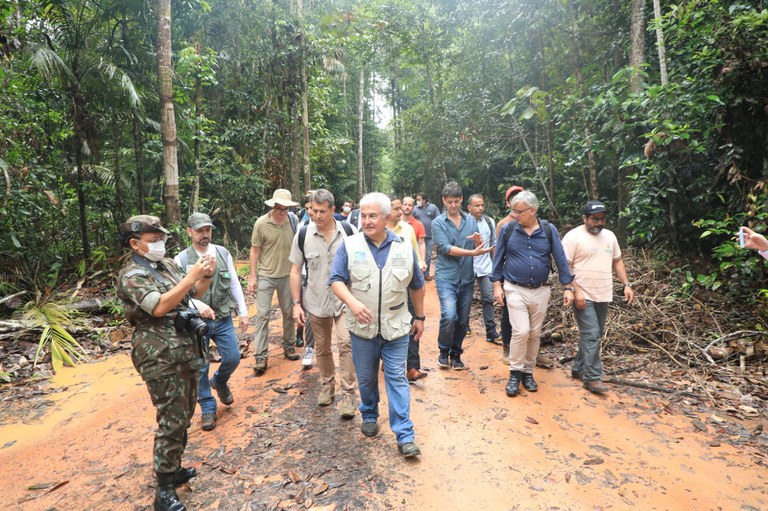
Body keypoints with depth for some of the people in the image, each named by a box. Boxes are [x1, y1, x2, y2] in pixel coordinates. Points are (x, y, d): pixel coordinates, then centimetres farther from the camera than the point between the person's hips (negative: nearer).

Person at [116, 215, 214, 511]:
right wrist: (192, 275, -28)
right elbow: (159, 307, -27)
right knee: (171, 420, -3)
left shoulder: (168, 265, 9)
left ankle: (174, 469, 35)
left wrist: (205, 277, -5)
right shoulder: (131, 275, -13)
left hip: (186, 348, 8)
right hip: (160, 356, -8)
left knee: (184, 414, 17)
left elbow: (193, 294, 15)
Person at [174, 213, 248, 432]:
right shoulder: (181, 260, -8)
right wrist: (197, 305, -32)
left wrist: (243, 312, 5)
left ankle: (219, 382, 38)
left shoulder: (223, 253, 1)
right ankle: (208, 409, 27)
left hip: (223, 319, 2)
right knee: (200, 367, 8)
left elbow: (234, 284, 6)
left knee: (233, 358, 3)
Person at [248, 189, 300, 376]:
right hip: (266, 275, -2)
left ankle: (289, 345, 32)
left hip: (287, 274, 3)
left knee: (289, 312, 13)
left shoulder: (293, 220, -5)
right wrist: (252, 276, -6)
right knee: (263, 313, -1)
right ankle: (261, 356, 7)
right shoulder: (261, 223, -11)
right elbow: (255, 250, -4)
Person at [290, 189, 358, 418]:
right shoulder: (303, 234, -5)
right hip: (316, 302, 2)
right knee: (322, 348, 16)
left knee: (346, 343, -13)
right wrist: (297, 303, -2)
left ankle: (348, 393, 2)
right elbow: (295, 270, 1)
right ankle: (327, 385, 38)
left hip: (345, 300, -1)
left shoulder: (348, 231, -6)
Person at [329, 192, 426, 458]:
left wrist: (420, 317, 12)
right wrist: (352, 303, -26)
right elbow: (336, 280, -8)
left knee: (397, 378, 3)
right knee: (366, 378, 16)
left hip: (396, 327, 0)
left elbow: (417, 286, 9)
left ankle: (405, 435, 11)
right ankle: (369, 416, 41)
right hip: (362, 327, 1)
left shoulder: (404, 247, 0)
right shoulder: (350, 245, -5)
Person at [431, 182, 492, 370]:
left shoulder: (471, 220, 9)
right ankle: (444, 351, 7)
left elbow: (479, 248, 7)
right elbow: (446, 248, -14)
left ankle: (456, 354, 29)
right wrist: (472, 252, -20)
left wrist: (479, 240, -16)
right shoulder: (438, 223, -3)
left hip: (467, 278, 4)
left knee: (463, 320, 10)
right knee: (449, 316, -18)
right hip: (446, 277, -4)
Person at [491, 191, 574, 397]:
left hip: (541, 291, 2)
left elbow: (561, 259, 1)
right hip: (515, 290, -2)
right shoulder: (507, 230, -4)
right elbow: (498, 259, 3)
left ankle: (528, 372, 26)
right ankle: (515, 373, 6)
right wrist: (497, 285, -1)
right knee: (521, 331, -11)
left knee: (535, 334, 10)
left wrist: (567, 287, -2)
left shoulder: (548, 230, -2)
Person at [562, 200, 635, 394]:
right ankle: (592, 378, 0)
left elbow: (617, 261, 19)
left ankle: (579, 368, 26)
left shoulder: (609, 236, 12)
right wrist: (575, 291, -20)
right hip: (583, 296, -7)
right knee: (591, 336, -9)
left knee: (594, 335, 13)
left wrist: (626, 285, 9)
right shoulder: (573, 236, -10)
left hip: (603, 296, 7)